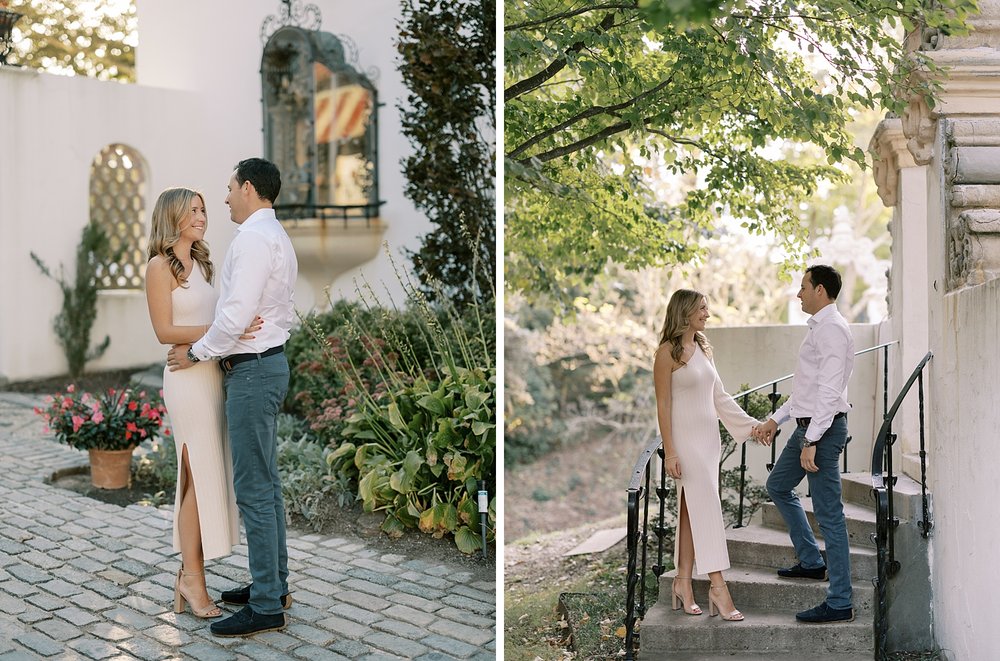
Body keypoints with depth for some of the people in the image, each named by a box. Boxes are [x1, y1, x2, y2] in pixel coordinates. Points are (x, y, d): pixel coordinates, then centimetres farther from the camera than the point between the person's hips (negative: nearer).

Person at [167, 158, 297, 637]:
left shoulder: (253, 237, -16)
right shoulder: (278, 237, 17)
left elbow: (235, 315, -22)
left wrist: (196, 352, -8)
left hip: (252, 371, -11)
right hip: (269, 361, 11)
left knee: (253, 489, -7)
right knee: (266, 484, 16)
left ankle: (266, 607, -2)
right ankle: (274, 585, 24)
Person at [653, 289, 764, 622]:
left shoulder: (703, 348, 14)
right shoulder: (668, 352, -9)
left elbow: (720, 397, 17)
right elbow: (663, 404, -11)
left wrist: (750, 424, 13)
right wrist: (669, 451, -15)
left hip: (709, 437, 7)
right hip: (686, 438, -7)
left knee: (692, 510, 9)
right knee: (707, 507, -10)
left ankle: (683, 581, 14)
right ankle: (717, 585, -8)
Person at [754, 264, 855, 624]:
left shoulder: (832, 329, -17)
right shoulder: (819, 327, 15)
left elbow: (829, 391, -23)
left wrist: (812, 442, -25)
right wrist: (776, 419, 22)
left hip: (824, 429, -11)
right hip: (807, 425, 11)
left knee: (829, 514, -7)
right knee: (778, 486, 24)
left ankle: (839, 603, -2)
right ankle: (811, 561, 33)